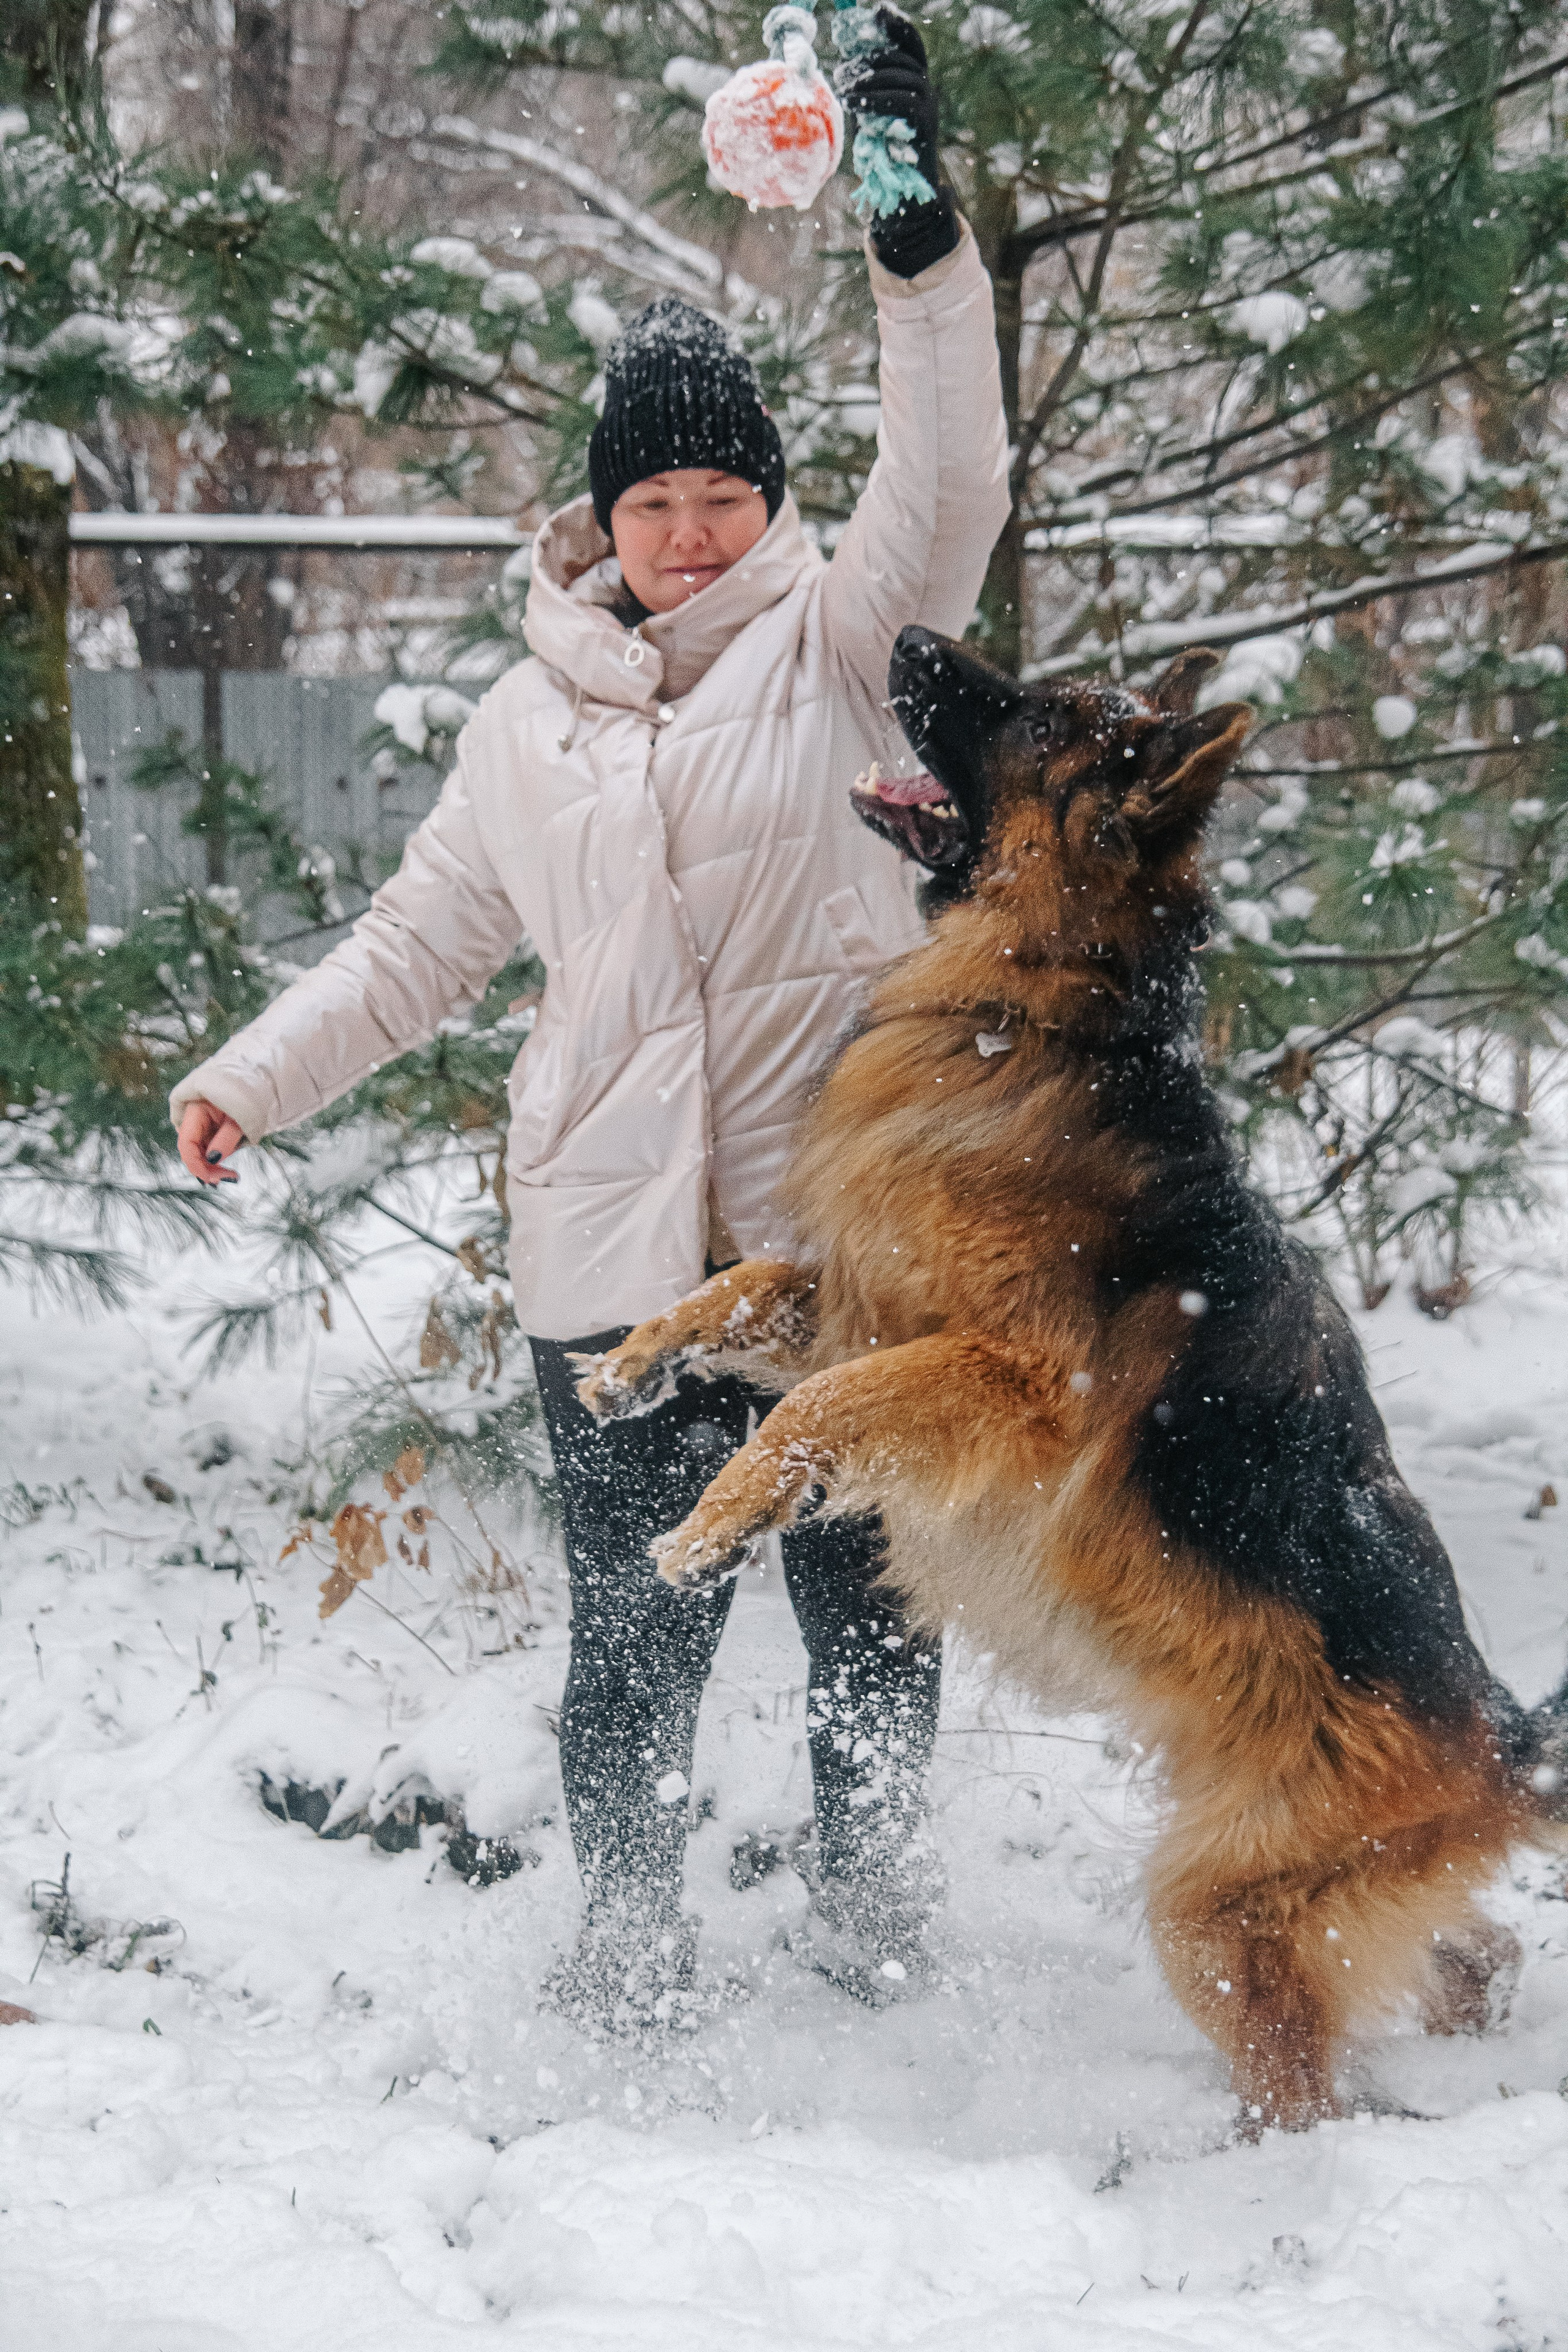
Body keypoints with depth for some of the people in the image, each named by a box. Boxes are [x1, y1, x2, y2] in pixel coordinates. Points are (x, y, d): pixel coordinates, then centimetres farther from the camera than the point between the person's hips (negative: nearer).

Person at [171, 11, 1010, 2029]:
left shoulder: (837, 640, 4)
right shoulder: (528, 722, 12)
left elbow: (945, 494, -14)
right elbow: (423, 940, 20)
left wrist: (922, 250, -26)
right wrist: (256, 1074, 12)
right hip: (614, 1240, 2)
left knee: (865, 1587, 8)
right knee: (636, 1616, 3)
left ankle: (870, 1901, 24)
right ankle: (629, 1933, 16)